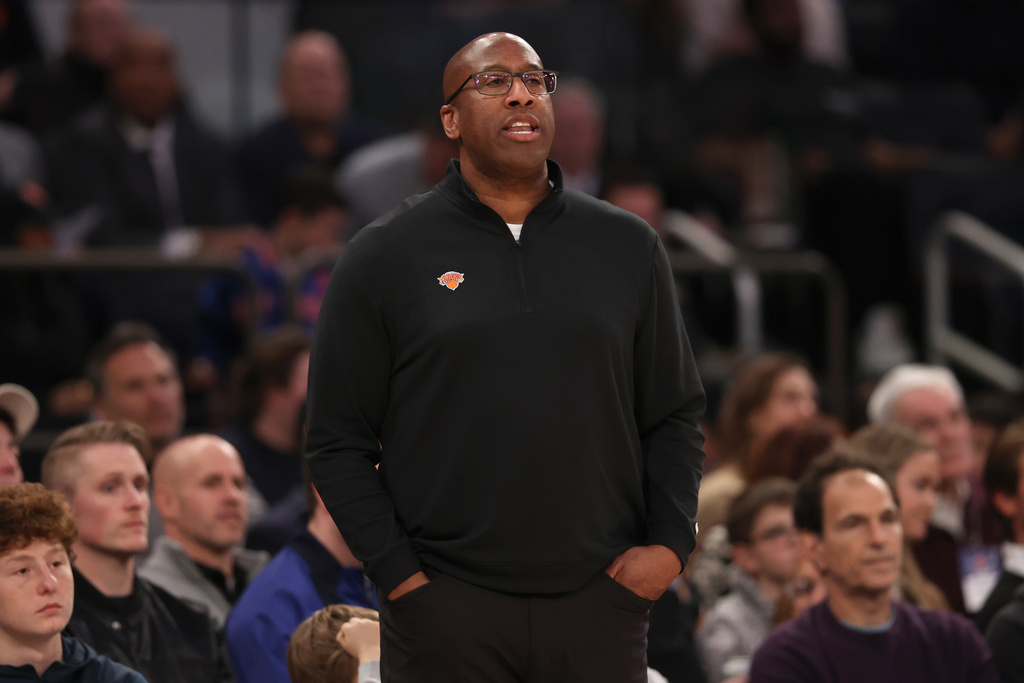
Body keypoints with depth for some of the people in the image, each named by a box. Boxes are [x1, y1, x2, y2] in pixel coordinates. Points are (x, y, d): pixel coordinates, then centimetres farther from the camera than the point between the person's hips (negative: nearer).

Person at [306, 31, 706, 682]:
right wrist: (395, 571, -7)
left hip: (600, 601, 2)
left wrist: (670, 541, 0)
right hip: (445, 608, -2)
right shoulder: (384, 257, 4)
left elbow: (675, 415, 14)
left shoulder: (628, 245, 11)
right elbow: (338, 440, 3)